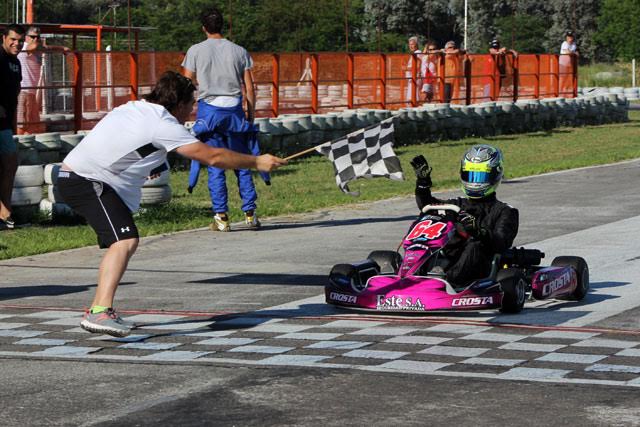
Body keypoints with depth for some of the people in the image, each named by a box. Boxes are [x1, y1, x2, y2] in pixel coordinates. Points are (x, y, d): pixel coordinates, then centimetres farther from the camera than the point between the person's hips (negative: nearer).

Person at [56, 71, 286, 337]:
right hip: (87, 181, -10)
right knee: (124, 240, -22)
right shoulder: (163, 125, -12)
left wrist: (146, 166, 17)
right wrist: (257, 162, -2)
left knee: (125, 242, 17)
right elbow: (212, 157, -11)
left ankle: (98, 311, 20)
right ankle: (100, 312, -36)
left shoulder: (135, 108, 14)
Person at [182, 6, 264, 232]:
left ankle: (221, 217, -2)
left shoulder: (195, 51, 2)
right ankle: (250, 213, 6)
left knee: (215, 166, 0)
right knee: (241, 164, 8)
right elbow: (250, 89, 5)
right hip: (234, 110, 1)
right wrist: (250, 116, 13)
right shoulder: (239, 51, 6)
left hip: (209, 110, -1)